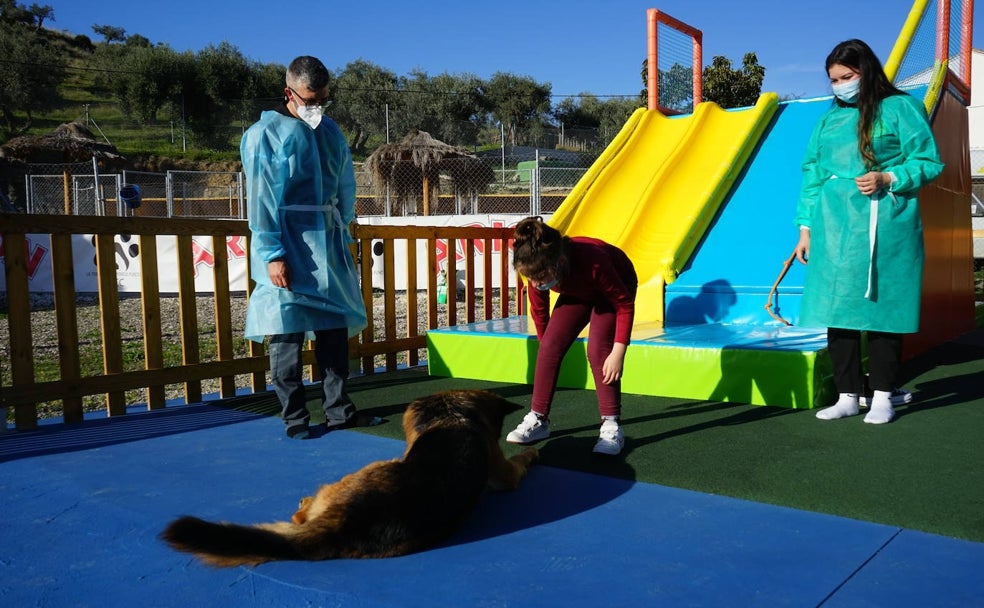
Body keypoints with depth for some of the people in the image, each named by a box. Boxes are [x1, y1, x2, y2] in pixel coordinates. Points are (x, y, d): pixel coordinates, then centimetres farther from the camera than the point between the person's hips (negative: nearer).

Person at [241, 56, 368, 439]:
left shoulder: (331, 131, 13)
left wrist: (343, 233, 10)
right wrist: (273, 254, -16)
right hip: (289, 247, -6)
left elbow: (346, 186, 18)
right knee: (288, 333, -2)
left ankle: (338, 408, 20)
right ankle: (295, 418, 9)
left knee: (336, 327, 9)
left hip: (329, 244, 6)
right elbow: (261, 199, -10)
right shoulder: (265, 134, -5)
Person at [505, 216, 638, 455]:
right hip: (577, 292, 5)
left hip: (617, 286, -5)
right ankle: (538, 420, -1)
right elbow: (538, 310, -8)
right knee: (549, 347, -10)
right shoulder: (538, 269, -29)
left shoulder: (592, 262, -45)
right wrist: (546, 342, 2)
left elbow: (625, 305, -32)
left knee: (598, 349, -23)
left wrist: (618, 353, -36)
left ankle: (612, 426, -16)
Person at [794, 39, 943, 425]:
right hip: (833, 227, 4)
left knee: (880, 306, -1)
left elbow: (928, 162, 1)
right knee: (837, 310, 2)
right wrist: (806, 227, 9)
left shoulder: (900, 108, 3)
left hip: (882, 227, -4)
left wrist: (887, 179, -16)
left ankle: (883, 396, 11)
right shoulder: (829, 118, 16)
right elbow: (812, 174, 14)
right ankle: (848, 396, 12)